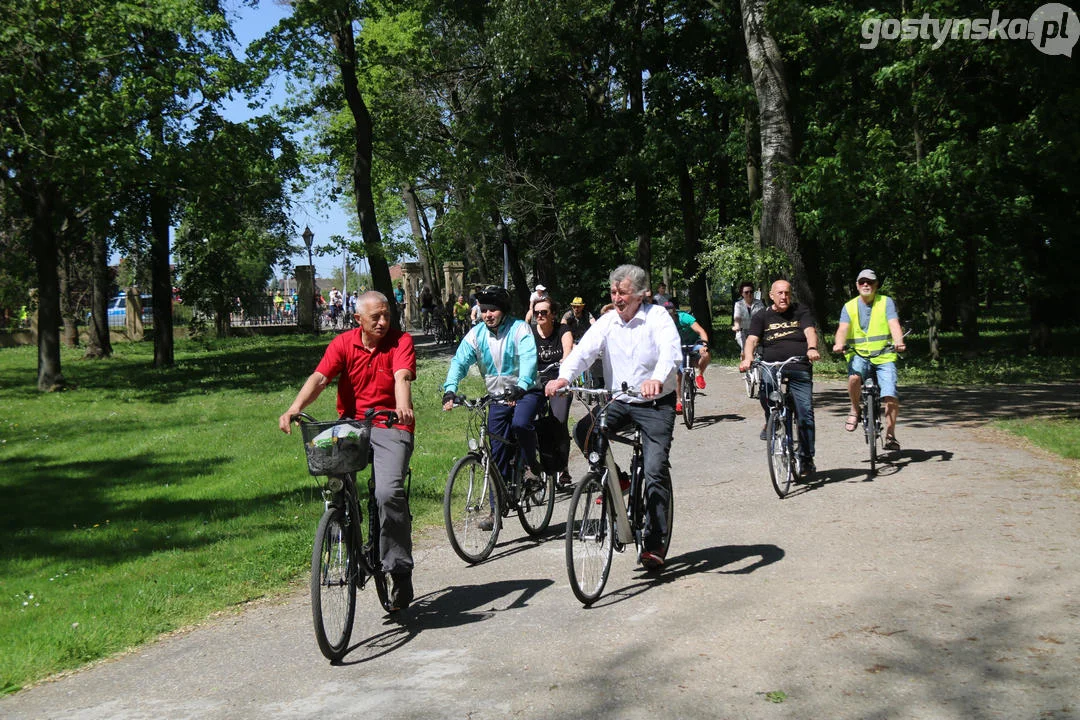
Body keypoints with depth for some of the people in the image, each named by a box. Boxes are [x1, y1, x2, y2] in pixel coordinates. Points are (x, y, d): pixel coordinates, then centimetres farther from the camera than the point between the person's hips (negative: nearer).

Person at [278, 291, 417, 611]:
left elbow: (402, 378, -19)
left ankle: (400, 571, -10)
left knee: (388, 492, -24)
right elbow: (319, 378, -9)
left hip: (391, 428, -3)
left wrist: (403, 407, -40)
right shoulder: (343, 343, 4)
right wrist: (294, 409, -26)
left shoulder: (401, 341, -1)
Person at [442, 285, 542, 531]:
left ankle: (532, 464, -7)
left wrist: (520, 388, -44)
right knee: (498, 455, 4)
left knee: (520, 423, -35)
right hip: (498, 396, 4)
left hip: (525, 392, -4)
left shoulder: (519, 329, -13)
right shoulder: (476, 334, -3)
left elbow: (528, 359, -27)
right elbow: (459, 361, -13)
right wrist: (449, 390, -31)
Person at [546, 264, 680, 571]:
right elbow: (584, 350, -12)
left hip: (656, 404, -4)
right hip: (618, 402, 4)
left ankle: (653, 544, 1)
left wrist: (657, 379, -49)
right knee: (583, 431, -22)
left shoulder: (657, 317, -10)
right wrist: (563, 376, -33)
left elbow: (671, 352, -27)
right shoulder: (607, 321, 2)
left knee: (655, 471, -10)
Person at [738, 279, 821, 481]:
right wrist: (747, 358, -20)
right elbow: (751, 339, 1)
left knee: (805, 414, -6)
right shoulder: (762, 317, 14)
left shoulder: (801, 312, 13)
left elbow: (810, 331, -3)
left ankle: (807, 460, 6)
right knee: (764, 384, -33)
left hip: (800, 368, 0)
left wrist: (812, 348, -25)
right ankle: (770, 421, -5)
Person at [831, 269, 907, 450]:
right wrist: (839, 344, -29)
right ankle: (855, 410, -5)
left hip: (884, 356, 0)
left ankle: (890, 435, 3)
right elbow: (843, 329, -7)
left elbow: (894, 325, -10)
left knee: (891, 396, -15)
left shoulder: (886, 302, 4)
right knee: (854, 376, -33)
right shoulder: (849, 307, 8)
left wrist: (898, 341, -31)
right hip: (859, 355, 0)